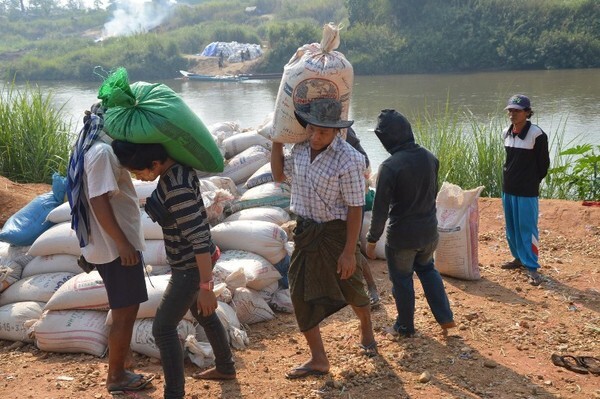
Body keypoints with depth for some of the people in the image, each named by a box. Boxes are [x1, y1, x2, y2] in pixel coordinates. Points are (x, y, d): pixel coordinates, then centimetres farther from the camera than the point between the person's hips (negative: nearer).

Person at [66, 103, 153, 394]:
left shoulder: (96, 145, 11)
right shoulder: (102, 151, -21)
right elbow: (99, 201, -25)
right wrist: (123, 243, -23)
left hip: (112, 243, 10)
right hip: (115, 246, -10)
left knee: (125, 308, 23)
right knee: (125, 311, 2)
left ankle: (123, 358, 38)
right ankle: (116, 376, 14)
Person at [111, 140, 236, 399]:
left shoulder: (177, 189, -32)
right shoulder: (175, 167, -6)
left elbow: (200, 238, -30)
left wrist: (205, 286, -27)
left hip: (192, 267, -10)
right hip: (189, 262, 10)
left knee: (163, 328, -1)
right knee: (204, 315, 27)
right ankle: (225, 368, 46)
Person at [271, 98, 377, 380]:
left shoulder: (349, 160, -23)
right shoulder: (300, 148, -3)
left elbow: (355, 208, -18)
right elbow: (279, 175, 16)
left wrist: (349, 251, -17)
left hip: (335, 232, -5)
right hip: (305, 231, 5)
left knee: (351, 290, 15)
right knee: (301, 294, 2)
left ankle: (367, 332, 48)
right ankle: (318, 360, 14)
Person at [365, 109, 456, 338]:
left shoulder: (390, 166, -23)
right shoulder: (429, 158, -3)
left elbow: (380, 208, -19)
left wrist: (372, 240, -8)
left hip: (401, 235, -6)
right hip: (429, 231, 6)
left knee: (401, 280, 13)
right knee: (427, 269, 27)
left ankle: (405, 327, 28)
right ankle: (445, 317, 25)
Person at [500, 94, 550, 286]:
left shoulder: (537, 134, -15)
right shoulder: (506, 133, 4)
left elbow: (543, 163, -5)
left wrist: (532, 182, 2)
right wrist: (510, 177, 13)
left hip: (526, 191, -7)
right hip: (508, 188, 7)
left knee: (527, 228, -3)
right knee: (511, 227, 16)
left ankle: (531, 267, 3)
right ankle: (519, 258, 32)